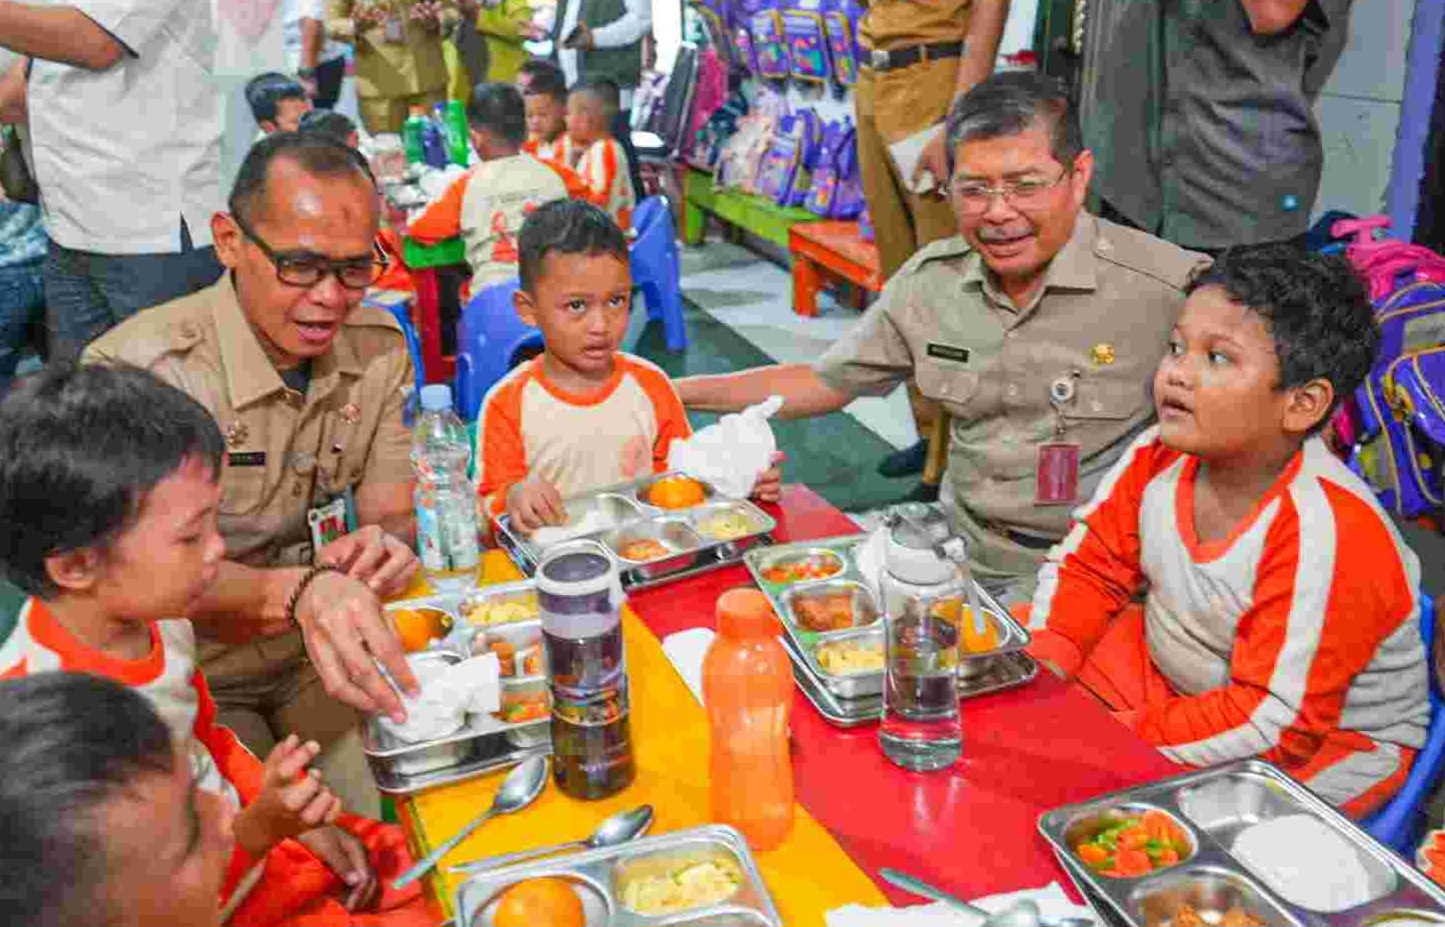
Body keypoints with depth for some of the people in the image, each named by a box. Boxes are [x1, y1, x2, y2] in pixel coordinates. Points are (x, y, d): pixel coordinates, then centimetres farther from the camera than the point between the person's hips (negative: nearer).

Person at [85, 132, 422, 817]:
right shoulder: (135, 369, -22)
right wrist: (297, 591, -45)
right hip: (193, 681, -4)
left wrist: (383, 544, -26)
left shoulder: (380, 346, -4)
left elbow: (389, 514, 0)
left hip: (326, 654, 5)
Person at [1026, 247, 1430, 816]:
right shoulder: (1161, 457, -12)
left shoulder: (1324, 533, -32)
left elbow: (1276, 725, -29)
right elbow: (1088, 566, 1)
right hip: (1166, 667, 7)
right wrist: (1043, 668, -15)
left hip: (1325, 745, -6)